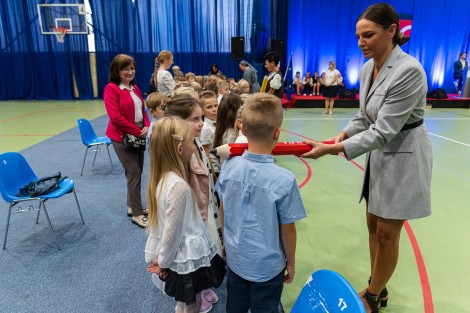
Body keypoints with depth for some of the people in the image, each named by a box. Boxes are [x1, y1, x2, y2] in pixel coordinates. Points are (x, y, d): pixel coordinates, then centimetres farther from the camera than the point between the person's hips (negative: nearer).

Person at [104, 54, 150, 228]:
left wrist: (146, 126, -6)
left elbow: (143, 110, 15)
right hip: (122, 137, -7)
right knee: (134, 173, -6)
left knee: (136, 172, 14)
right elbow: (116, 117, -20)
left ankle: (132, 206, 30)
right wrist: (138, 131, -16)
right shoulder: (111, 89, -12)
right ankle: (137, 214, 6)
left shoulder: (135, 88, 11)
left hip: (138, 136, 8)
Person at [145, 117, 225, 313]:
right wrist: (163, 263, -9)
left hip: (174, 257, 8)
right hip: (187, 260, -8)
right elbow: (173, 231, -24)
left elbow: (163, 224, 2)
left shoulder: (159, 177, -4)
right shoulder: (179, 186, -31)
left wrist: (161, 258, 9)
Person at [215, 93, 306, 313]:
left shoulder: (229, 167, -15)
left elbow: (223, 211, -1)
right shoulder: (284, 180, -27)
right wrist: (291, 262, 3)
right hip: (268, 266, -3)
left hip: (235, 259, 4)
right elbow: (287, 230, -15)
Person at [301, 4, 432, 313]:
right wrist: (343, 134, -12)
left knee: (387, 232, 4)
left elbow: (383, 131, -29)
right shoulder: (367, 68, 0)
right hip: (380, 154, 8)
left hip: (404, 157, -8)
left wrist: (331, 149, -31)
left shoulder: (409, 70, -25)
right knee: (373, 223, 16)